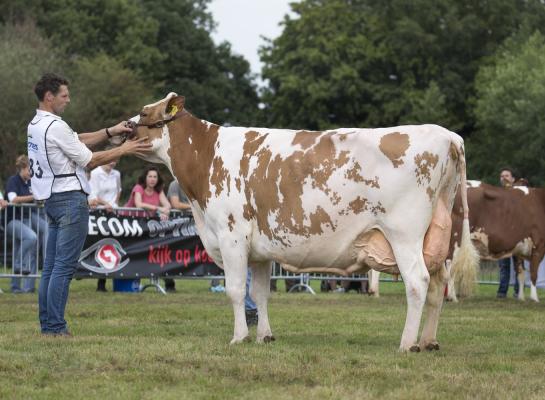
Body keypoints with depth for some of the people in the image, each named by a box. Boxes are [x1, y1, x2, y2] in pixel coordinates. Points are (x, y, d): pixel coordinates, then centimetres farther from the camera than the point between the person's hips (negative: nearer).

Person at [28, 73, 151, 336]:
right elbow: (89, 160, -10)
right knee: (64, 265, -9)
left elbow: (78, 140, 16)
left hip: (52, 200, 10)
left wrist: (110, 132, 7)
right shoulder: (55, 126, -15)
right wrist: (124, 150, -5)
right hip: (71, 198, -10)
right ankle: (56, 327, -11)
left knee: (51, 265, 10)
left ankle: (47, 324, 11)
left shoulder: (35, 126, 14)